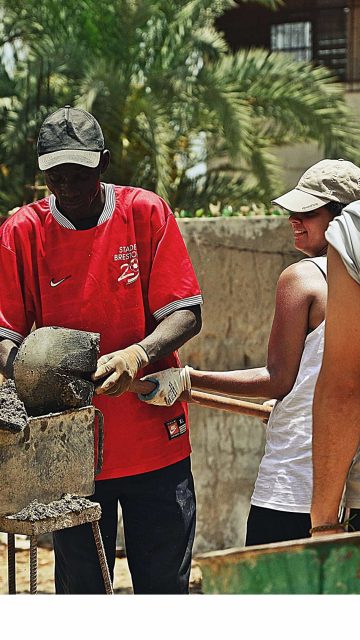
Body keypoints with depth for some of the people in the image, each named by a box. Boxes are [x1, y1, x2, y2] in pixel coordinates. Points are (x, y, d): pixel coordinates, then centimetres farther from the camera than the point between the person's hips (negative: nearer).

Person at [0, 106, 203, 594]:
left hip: (155, 441, 0)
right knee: (79, 588, 7)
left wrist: (137, 355, -25)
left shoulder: (146, 214, -2)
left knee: (165, 585, 6)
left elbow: (186, 314, -6)